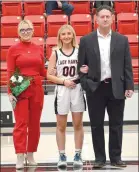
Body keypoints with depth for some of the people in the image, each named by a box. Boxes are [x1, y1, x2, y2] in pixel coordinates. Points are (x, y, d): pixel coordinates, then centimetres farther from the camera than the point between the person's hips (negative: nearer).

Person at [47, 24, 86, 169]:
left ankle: (78, 155, 14)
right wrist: (64, 81, -13)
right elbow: (49, 75, 0)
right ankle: (62, 156, 14)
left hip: (77, 89, 0)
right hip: (61, 90, 0)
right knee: (61, 125, 5)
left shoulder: (79, 51, 3)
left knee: (78, 124, 6)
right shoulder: (55, 53, 2)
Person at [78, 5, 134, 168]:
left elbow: (127, 66, 5)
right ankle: (99, 158, 15)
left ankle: (116, 157, 17)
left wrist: (129, 86, -3)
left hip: (116, 88, 1)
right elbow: (81, 65, 4)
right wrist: (85, 85, -6)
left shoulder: (122, 40, 6)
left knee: (116, 124, 6)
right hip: (95, 88, 0)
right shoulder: (86, 40, 3)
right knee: (96, 125, 5)